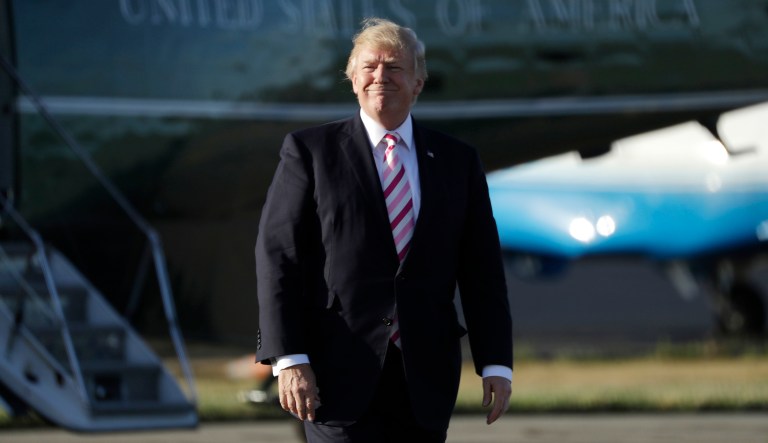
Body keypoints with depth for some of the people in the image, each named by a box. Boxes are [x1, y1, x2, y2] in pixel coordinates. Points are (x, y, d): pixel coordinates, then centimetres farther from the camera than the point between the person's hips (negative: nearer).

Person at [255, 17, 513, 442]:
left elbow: (482, 271, 10)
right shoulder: (310, 151, 3)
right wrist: (289, 359, -12)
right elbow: (278, 256, -2)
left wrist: (496, 364, 1)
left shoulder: (457, 161, 11)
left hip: (425, 378, 3)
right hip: (341, 374, -3)